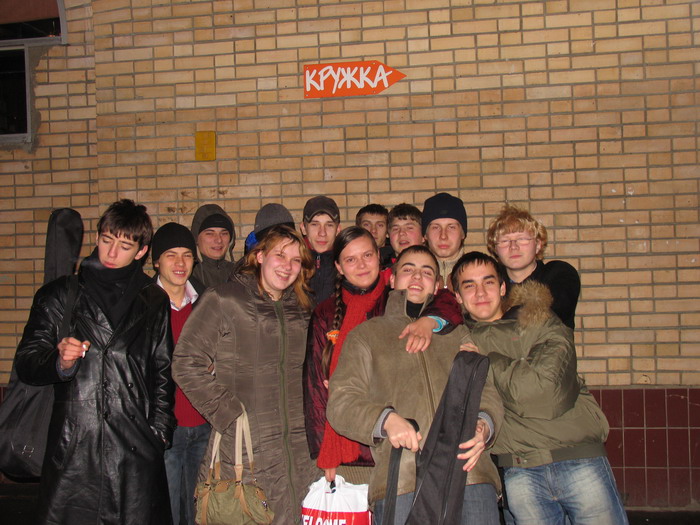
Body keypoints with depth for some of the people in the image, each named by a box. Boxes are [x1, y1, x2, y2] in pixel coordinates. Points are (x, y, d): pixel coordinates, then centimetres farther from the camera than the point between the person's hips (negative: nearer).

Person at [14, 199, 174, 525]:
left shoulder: (154, 302, 14)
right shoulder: (59, 295, 9)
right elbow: (26, 363, 6)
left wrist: (159, 431, 6)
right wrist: (59, 361, -14)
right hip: (72, 449, -1)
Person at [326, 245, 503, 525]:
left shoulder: (458, 334, 28)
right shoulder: (366, 334, 20)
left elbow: (486, 391, 18)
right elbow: (341, 402, 8)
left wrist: (483, 424, -6)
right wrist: (386, 419, -12)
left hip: (469, 470, 2)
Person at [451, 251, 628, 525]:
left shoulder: (539, 321, 4)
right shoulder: (461, 339, 12)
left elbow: (547, 391, -8)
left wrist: (487, 362, -2)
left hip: (579, 461, -1)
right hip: (520, 473, 1)